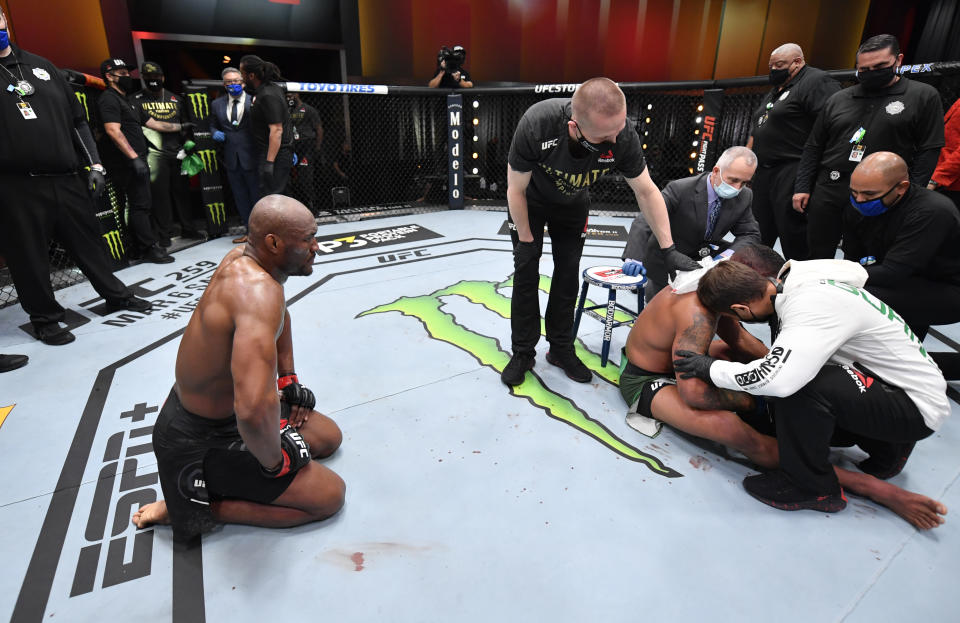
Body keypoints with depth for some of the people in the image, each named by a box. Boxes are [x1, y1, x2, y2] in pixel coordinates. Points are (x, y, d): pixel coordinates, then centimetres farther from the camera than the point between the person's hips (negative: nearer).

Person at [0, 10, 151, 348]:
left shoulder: (40, 65, 15)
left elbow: (77, 118, 15)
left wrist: (93, 163, 7)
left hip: (68, 179, 3)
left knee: (88, 241, 12)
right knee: (29, 256, 4)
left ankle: (115, 295, 27)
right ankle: (45, 318, 17)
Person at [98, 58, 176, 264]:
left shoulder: (127, 101, 25)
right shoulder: (109, 99, -6)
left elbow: (152, 123, 29)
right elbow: (113, 131, -18)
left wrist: (180, 126, 28)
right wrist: (134, 158, -24)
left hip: (137, 161, 10)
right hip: (127, 162, -10)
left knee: (139, 204, 10)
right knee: (140, 204, -10)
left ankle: (139, 248, 15)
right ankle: (150, 248, -8)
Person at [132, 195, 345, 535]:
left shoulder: (244, 255, -7)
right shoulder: (257, 290, -37)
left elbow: (278, 313, 17)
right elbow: (254, 410, -48)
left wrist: (288, 381, 12)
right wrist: (275, 463, -27)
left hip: (224, 405, 9)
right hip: (199, 440, -9)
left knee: (329, 438, 19)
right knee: (329, 496, -7)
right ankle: (190, 505, -1)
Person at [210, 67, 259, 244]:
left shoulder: (254, 101, -3)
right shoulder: (217, 104, 12)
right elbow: (213, 125, 21)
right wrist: (215, 133, 0)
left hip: (251, 157, -5)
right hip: (231, 160, 5)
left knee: (258, 196, 1)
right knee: (240, 198, 12)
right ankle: (250, 231, 23)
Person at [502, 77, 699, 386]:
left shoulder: (623, 136, -32)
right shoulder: (536, 124, -41)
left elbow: (646, 191, -17)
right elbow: (516, 190, -26)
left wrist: (669, 249, -18)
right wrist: (525, 241, -16)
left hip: (573, 206, 2)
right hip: (530, 201, -2)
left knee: (568, 275, 2)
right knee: (526, 273, -5)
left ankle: (561, 349, 18)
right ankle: (523, 352, 8)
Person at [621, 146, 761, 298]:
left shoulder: (744, 197, -13)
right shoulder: (679, 189, -29)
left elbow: (751, 234, -7)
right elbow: (643, 222, -38)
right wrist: (633, 258, -55)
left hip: (705, 255, 4)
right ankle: (648, 284, 36)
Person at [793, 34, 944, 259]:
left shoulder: (924, 96, 4)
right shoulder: (838, 99, 13)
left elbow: (928, 151, -1)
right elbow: (813, 147, 13)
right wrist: (802, 188, 4)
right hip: (827, 194, 3)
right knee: (818, 260, 7)